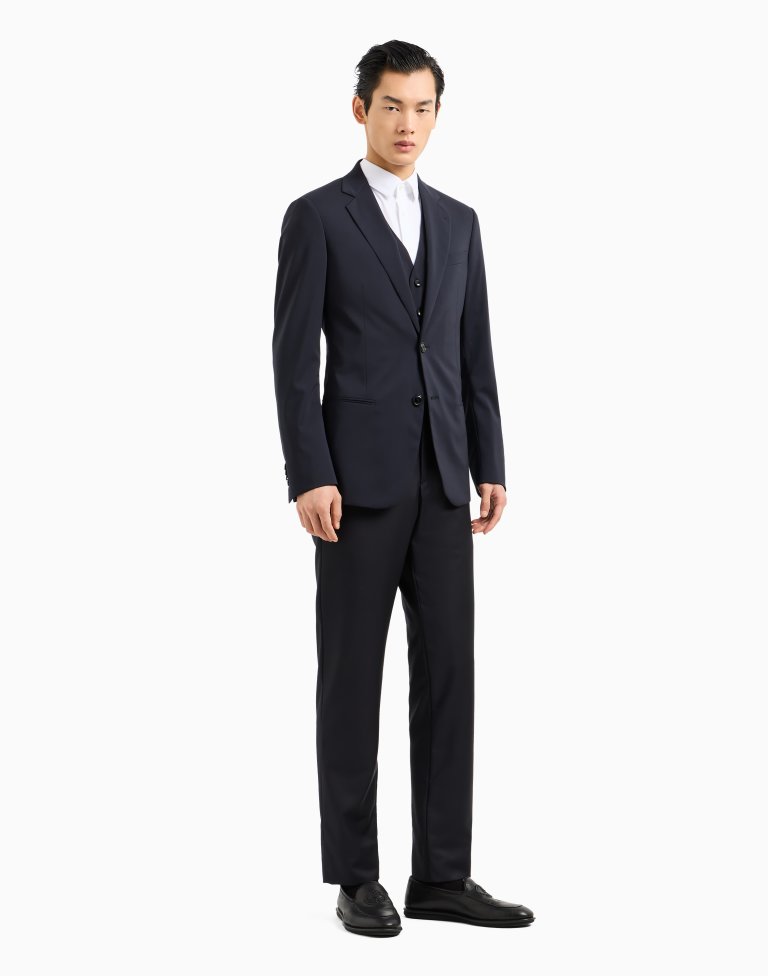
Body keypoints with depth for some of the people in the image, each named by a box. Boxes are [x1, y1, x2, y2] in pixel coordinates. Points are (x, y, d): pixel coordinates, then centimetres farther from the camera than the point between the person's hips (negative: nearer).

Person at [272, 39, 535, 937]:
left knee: (448, 672, 3)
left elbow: (474, 356, 14)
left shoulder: (457, 222, 15)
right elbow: (293, 358, -8)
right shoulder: (316, 216, -2)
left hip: (441, 480, 5)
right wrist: (309, 478, -15)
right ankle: (356, 877, 8)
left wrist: (490, 468, 7)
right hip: (358, 476, -5)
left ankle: (441, 876, 9)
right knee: (352, 675, -1)